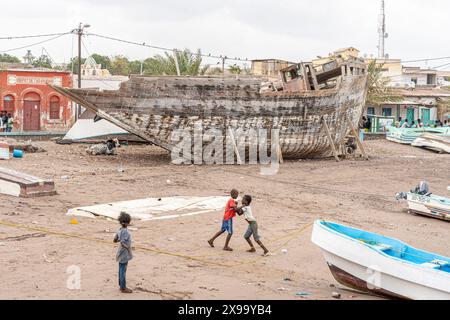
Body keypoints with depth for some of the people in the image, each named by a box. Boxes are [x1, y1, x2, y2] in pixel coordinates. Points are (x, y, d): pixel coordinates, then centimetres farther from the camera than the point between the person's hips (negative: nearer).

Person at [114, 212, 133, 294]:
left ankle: (121, 285, 27)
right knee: (123, 271, 0)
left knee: (121, 270, 17)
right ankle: (123, 288, 8)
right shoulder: (125, 232, -23)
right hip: (124, 254, -9)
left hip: (121, 254, 9)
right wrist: (128, 248, -19)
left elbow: (115, 240, 13)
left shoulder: (120, 230, 5)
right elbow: (122, 243, -30)